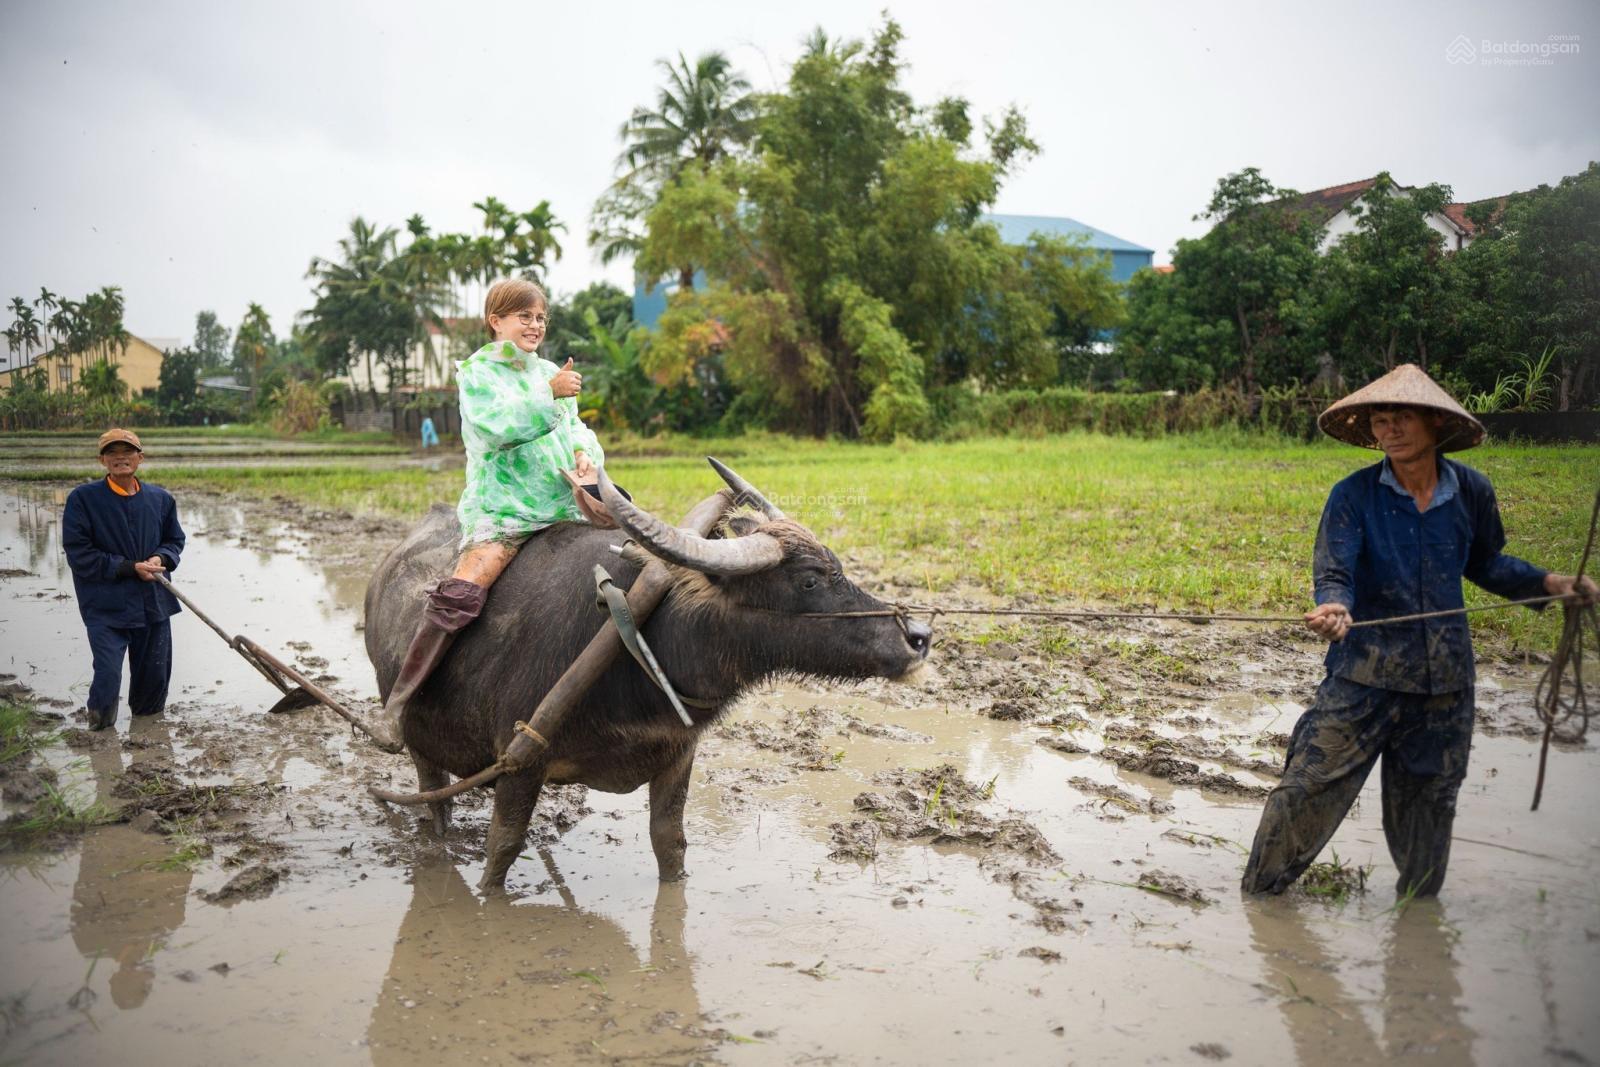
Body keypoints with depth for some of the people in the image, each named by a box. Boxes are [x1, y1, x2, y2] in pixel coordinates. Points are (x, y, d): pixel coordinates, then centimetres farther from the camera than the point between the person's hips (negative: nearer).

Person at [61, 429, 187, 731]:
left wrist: (160, 558, -7)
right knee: (108, 676, -10)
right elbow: (78, 554, -10)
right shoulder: (83, 499, -7)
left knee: (155, 674, 13)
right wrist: (130, 567, -16)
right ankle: (100, 730, 13)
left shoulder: (160, 499, 5)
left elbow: (175, 540, 17)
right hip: (105, 606, -4)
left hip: (154, 603, 4)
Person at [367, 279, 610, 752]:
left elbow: (574, 426, 18)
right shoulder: (476, 372, 3)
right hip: (500, 509, -6)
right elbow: (493, 426, -13)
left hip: (563, 505, 6)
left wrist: (585, 452, -5)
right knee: (459, 594, -26)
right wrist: (549, 394, -18)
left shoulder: (550, 372, 20)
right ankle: (396, 704, -17)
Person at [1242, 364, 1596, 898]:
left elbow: (1485, 564, 16)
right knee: (1310, 784, -7)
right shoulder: (1354, 494, -11)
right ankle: (1259, 893, 9)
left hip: (1444, 674, 3)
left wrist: (1548, 583, 5)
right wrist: (1334, 608, -40)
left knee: (1429, 798, 17)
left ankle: (1419, 904, 38)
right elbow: (1334, 571, -20)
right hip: (1365, 669, -3)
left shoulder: (1471, 491, -1)